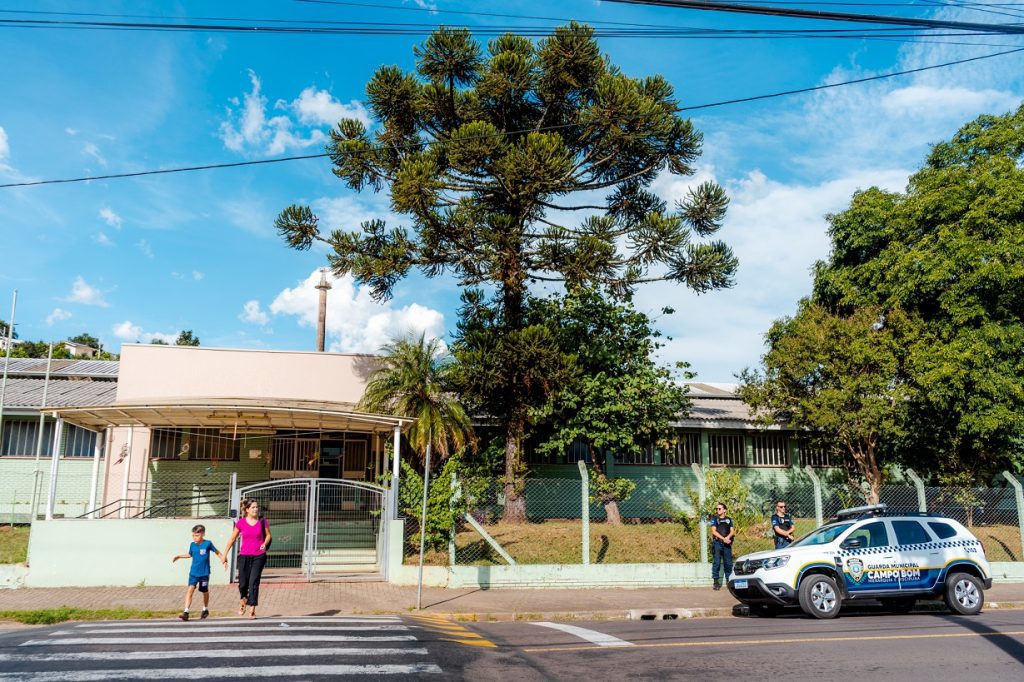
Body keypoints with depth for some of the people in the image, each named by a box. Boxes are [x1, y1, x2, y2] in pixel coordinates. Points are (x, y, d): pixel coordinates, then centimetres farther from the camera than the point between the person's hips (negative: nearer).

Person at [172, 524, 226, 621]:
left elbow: (217, 552, 1)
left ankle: (205, 609, 34)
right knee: (190, 590, -15)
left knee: (205, 592, 13)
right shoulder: (192, 545, 2)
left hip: (204, 573, -2)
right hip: (193, 573, 2)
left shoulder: (207, 544, -9)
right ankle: (186, 612, -16)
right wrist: (179, 556, 27)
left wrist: (223, 558, -11)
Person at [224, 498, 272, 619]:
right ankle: (243, 601, 36)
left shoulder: (263, 522, -2)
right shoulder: (240, 523, -2)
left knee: (254, 582, -7)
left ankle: (252, 610, -1)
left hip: (259, 556, -1)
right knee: (243, 583, 5)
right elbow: (232, 538, 6)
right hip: (244, 556, 1)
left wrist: (265, 544, -10)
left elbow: (268, 535, 10)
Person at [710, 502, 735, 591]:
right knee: (716, 562, -6)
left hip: (727, 544, 2)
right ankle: (716, 582, -5)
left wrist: (728, 537, -14)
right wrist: (723, 539, -13)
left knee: (728, 563, 2)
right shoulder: (714, 519, 8)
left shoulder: (729, 520, 15)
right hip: (717, 543, -2)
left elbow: (732, 531, 7)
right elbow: (714, 531, -2)